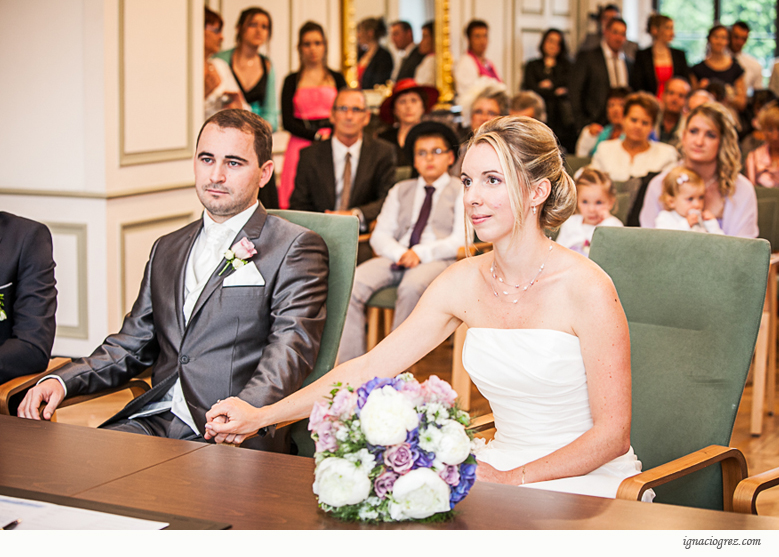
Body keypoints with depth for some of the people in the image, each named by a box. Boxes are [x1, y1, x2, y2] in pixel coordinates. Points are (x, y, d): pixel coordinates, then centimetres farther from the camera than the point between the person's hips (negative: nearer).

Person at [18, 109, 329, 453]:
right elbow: (132, 344, 22)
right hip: (152, 424, 6)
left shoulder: (296, 248, 2)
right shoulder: (167, 249, 24)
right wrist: (61, 381, 3)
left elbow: (291, 348, -11)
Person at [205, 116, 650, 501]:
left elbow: (612, 434, -12)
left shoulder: (586, 289, -15)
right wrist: (260, 417, 0)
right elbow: (370, 368, 3)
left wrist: (511, 479, -19)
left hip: (588, 479, -5)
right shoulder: (463, 283, 2)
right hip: (501, 468, 6)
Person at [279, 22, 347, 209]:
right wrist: (317, 136, -11)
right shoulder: (292, 81, 9)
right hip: (301, 144, -1)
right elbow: (287, 121, 1)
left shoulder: (337, 78, 13)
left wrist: (332, 137, -10)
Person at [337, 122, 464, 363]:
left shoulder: (461, 191, 12)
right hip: (396, 257, 4)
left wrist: (420, 253, -15)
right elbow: (379, 236, 15)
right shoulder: (400, 190, 25)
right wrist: (400, 254, -8)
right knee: (351, 283, -25)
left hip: (437, 259, -4)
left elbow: (460, 240, 0)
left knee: (412, 286, -39)